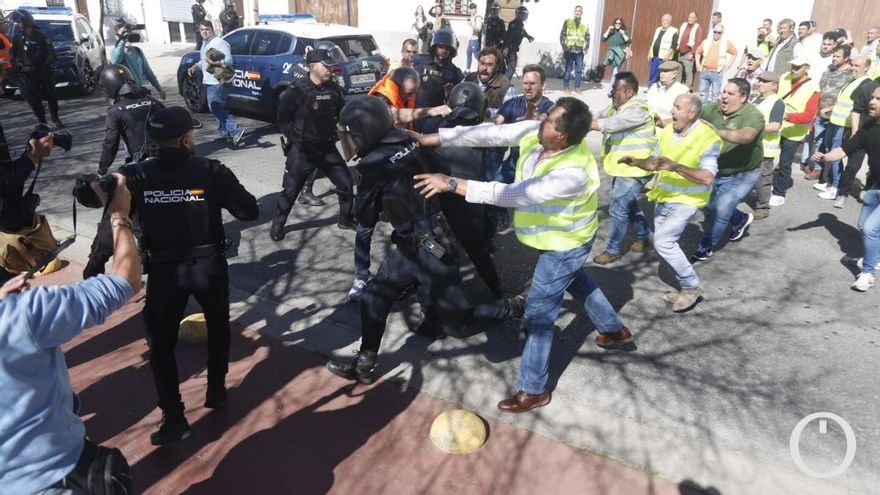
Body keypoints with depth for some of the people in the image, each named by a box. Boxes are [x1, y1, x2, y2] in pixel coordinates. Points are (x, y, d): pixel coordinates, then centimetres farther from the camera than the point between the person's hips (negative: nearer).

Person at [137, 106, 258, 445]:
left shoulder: (138, 176, -6)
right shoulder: (211, 172, -11)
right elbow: (250, 211, -7)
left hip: (164, 270, 1)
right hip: (209, 266, 0)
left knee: (161, 344, 14)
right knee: (218, 328, 25)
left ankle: (174, 418, 14)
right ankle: (216, 391, 36)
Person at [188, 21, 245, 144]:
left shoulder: (219, 42, -11)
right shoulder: (205, 44, 19)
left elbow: (228, 60, -20)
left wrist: (214, 63, -31)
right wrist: (195, 66, 15)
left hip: (218, 82, -10)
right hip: (210, 82, 10)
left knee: (215, 109, -15)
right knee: (217, 109, 13)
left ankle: (236, 130, -16)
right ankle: (225, 134, 20)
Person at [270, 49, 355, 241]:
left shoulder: (334, 89, -1)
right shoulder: (297, 90, -15)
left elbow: (343, 114, 15)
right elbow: (282, 120, -8)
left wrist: (339, 132, 3)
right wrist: (295, 140, -11)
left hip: (327, 148, 5)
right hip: (301, 150, -4)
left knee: (346, 183, 7)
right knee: (290, 190, 0)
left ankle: (345, 220, 27)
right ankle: (277, 226, 18)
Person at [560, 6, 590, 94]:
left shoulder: (585, 24, 12)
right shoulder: (568, 21, 4)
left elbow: (587, 37, 16)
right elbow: (562, 34, 1)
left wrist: (587, 46, 3)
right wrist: (563, 45, -9)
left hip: (579, 50, 3)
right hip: (569, 49, -3)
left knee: (579, 69, 3)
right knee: (568, 69, -1)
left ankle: (577, 87, 12)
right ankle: (565, 87, 4)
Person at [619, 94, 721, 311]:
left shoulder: (707, 138, -19)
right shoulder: (667, 131, 2)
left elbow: (707, 178, -27)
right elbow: (655, 162, 13)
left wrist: (676, 166, -37)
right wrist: (636, 162, -7)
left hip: (686, 200, -7)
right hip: (663, 197, 8)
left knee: (663, 242, -17)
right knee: (665, 243, 10)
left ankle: (692, 287, 1)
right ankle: (685, 287, 27)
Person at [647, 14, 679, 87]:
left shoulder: (674, 31, -4)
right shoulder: (658, 29, 17)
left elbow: (674, 45, -11)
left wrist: (668, 55, -20)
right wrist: (650, 53, 15)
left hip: (664, 58, -7)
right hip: (654, 57, 7)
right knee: (652, 76, 10)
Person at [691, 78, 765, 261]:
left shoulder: (753, 115, -24)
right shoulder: (712, 109, -8)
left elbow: (746, 136, -43)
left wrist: (717, 131, -55)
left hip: (742, 174, -6)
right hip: (716, 171, 6)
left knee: (720, 210, -12)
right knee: (707, 206, 14)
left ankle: (705, 247, 12)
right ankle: (741, 220, 43)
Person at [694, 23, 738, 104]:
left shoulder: (727, 43, 1)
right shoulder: (706, 41, 7)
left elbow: (734, 53, 9)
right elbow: (698, 52, 18)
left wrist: (728, 65, 1)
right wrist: (697, 64, 8)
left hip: (717, 73, -3)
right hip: (704, 72, 3)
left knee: (715, 94, 0)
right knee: (703, 92, 9)